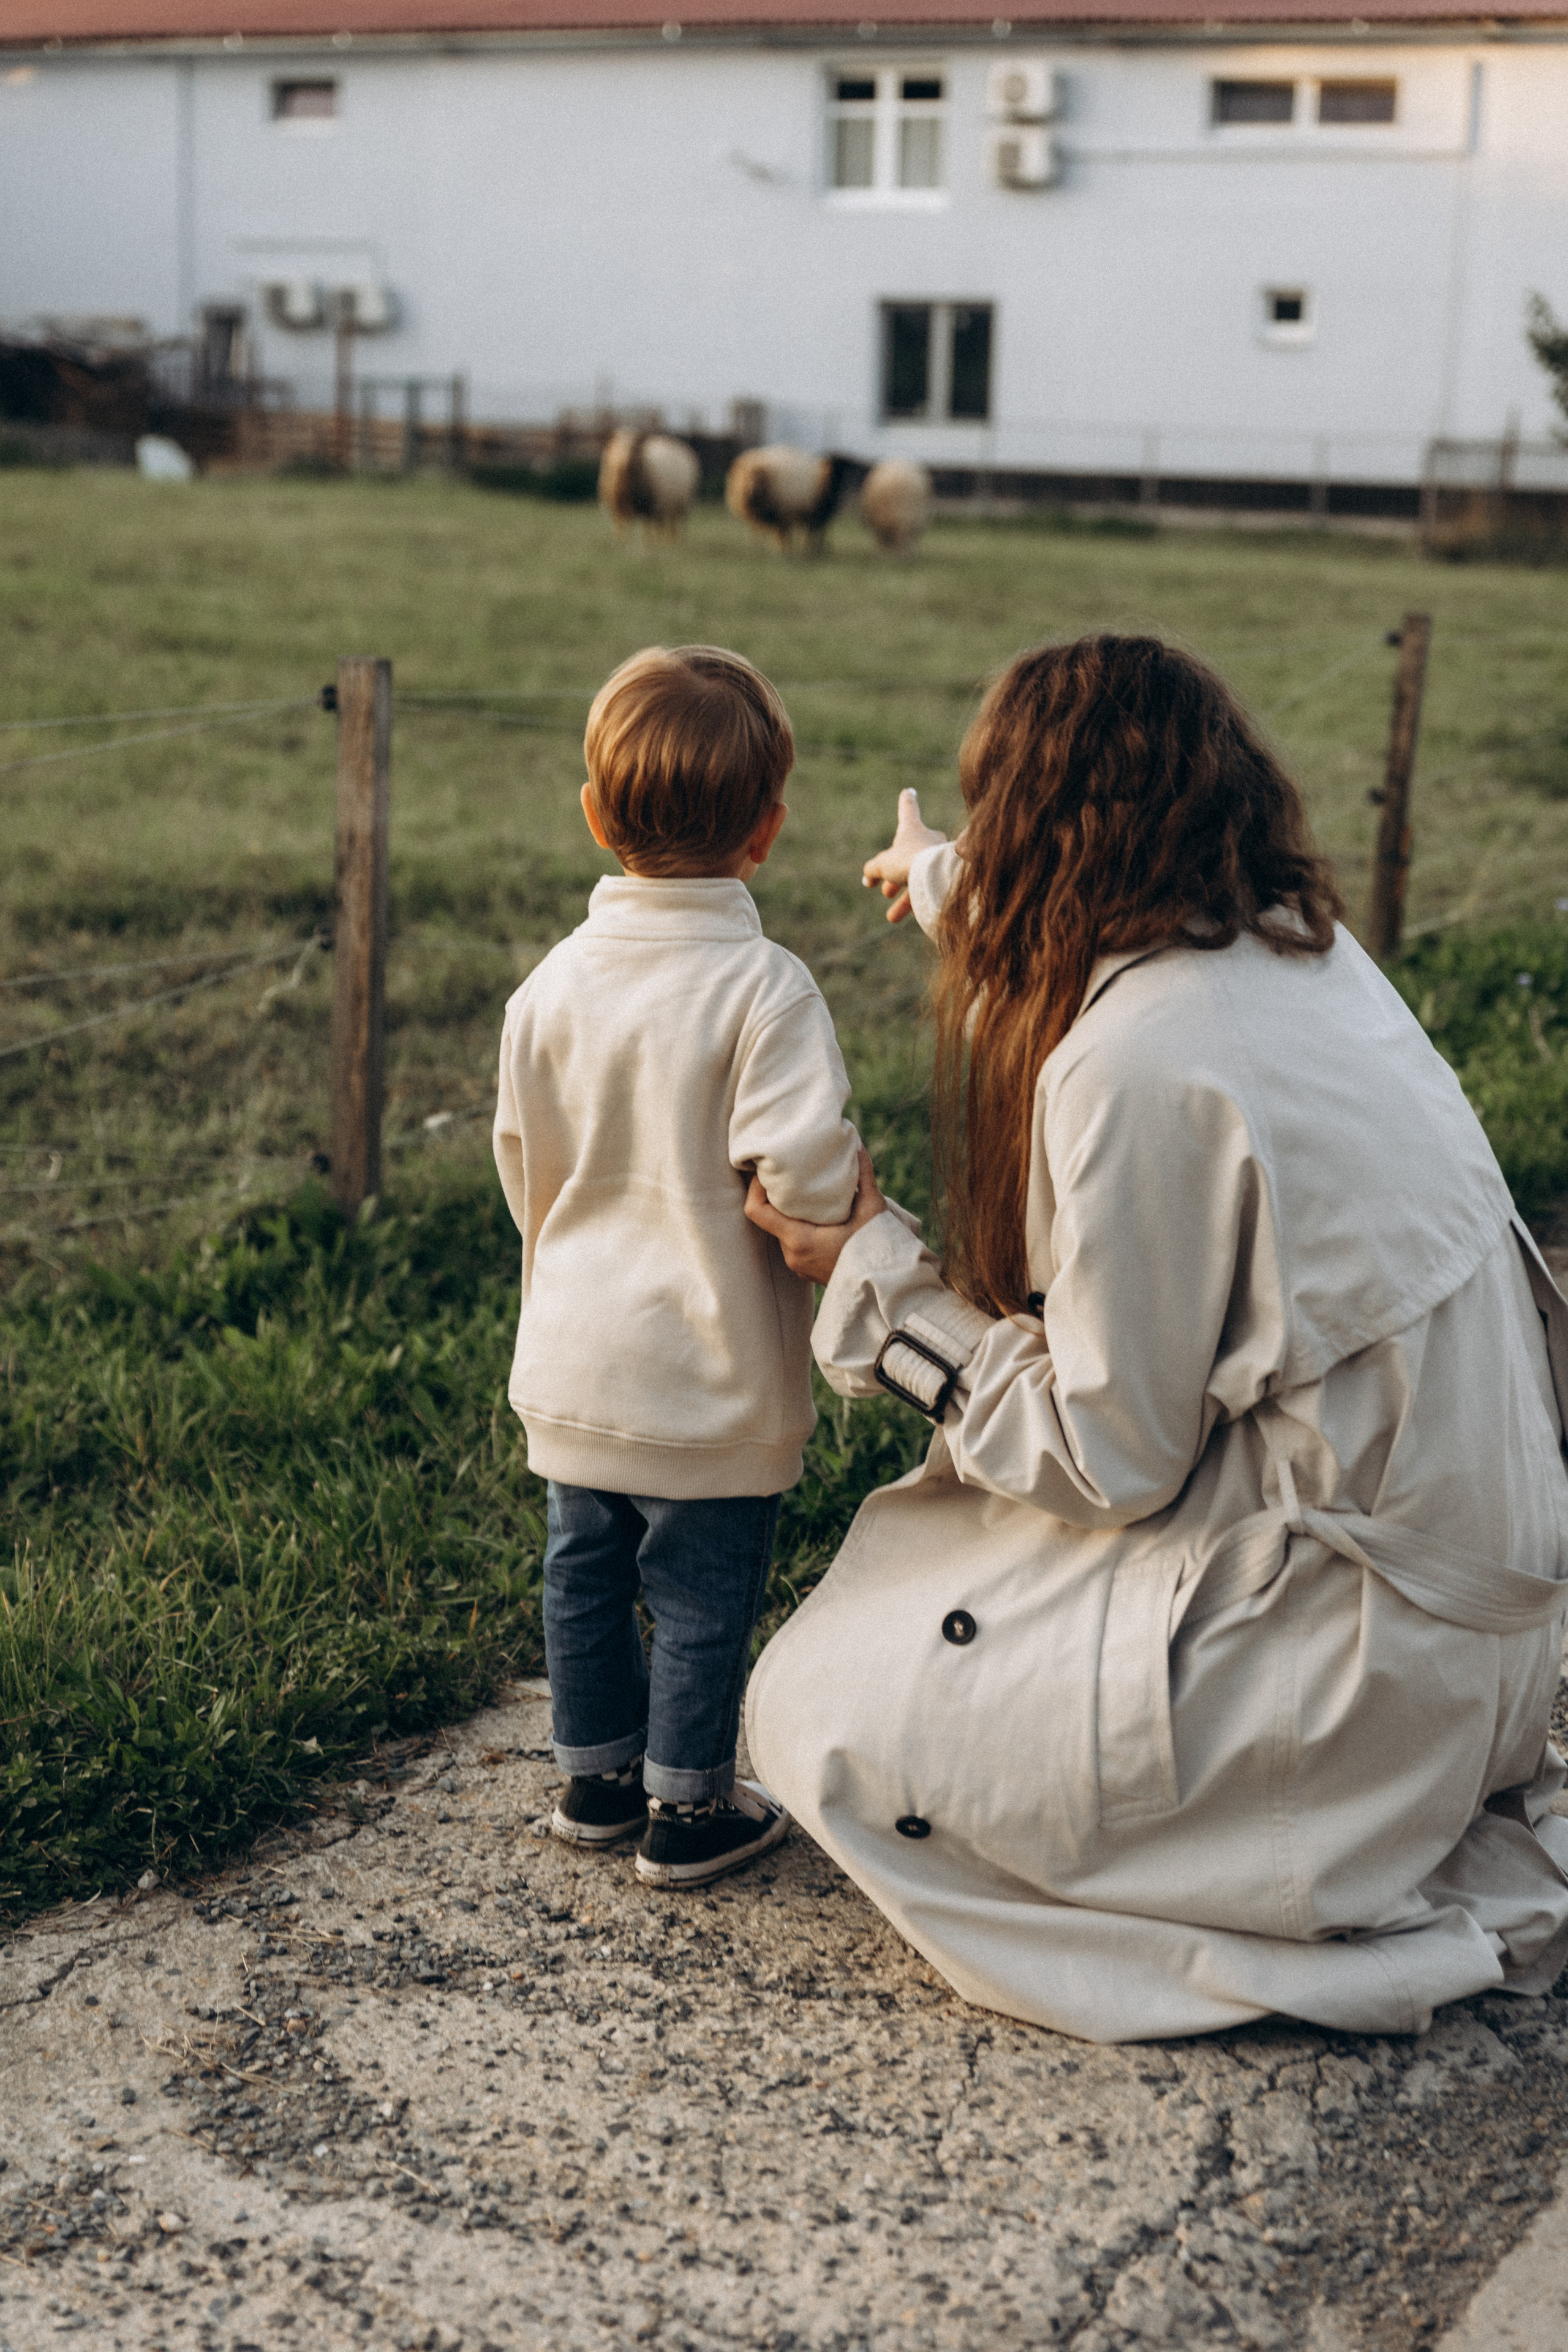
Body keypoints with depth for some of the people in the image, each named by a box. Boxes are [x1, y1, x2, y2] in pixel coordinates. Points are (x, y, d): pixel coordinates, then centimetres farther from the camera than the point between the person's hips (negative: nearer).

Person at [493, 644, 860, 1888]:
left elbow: (523, 1160, 7)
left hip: (574, 1358, 5)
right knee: (703, 1593, 9)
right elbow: (805, 1170, -27)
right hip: (716, 1371, -5)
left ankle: (598, 1773, 34)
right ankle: (689, 1805, 21)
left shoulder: (555, 981, -3)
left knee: (586, 1568, 19)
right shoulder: (767, 990, -19)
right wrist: (856, 1199, -4)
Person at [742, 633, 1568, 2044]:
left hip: (1360, 1643, -9)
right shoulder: (1297, 946, 3)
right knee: (921, 1542, 20)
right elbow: (1092, 929, 28)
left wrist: (875, 1279, -7)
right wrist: (945, 884, 47)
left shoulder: (1135, 1067, -23)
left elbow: (1109, 1460, -17)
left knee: (829, 1713, -6)